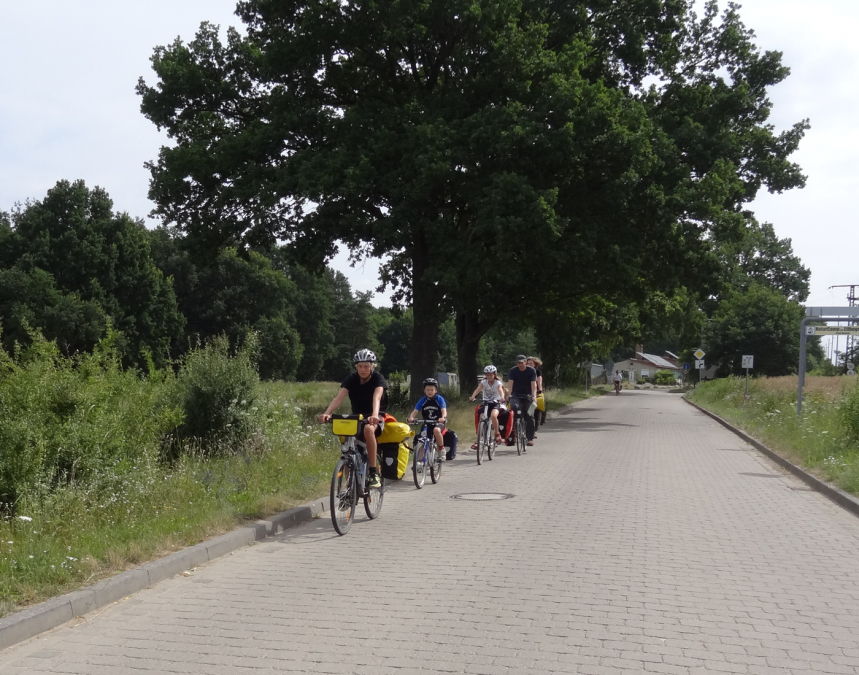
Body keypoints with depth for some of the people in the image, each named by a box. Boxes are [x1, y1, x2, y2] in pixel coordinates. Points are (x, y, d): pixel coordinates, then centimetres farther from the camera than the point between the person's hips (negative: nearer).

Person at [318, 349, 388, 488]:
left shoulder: (378, 378, -15)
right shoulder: (351, 379, -8)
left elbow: (376, 398, -34)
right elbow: (339, 397, -22)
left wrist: (374, 415, -55)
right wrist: (327, 413, -41)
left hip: (376, 417, -4)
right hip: (357, 416, 4)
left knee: (368, 429, -37)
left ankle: (374, 472, -29)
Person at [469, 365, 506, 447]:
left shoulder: (497, 383, -6)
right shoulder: (484, 382, 0)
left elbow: (500, 390, -26)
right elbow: (478, 389, -18)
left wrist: (502, 397, -48)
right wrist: (472, 396, -39)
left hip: (495, 404, -3)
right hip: (485, 403, 3)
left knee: (493, 415, -33)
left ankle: (497, 433, -12)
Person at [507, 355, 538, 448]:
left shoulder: (531, 371, -6)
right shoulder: (513, 371, -5)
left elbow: (533, 384, -16)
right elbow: (510, 383, -17)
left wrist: (534, 395, -31)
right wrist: (509, 395, -33)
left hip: (528, 396, 0)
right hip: (516, 395, 0)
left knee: (529, 416, -3)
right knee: (514, 407, -32)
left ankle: (530, 438, 4)